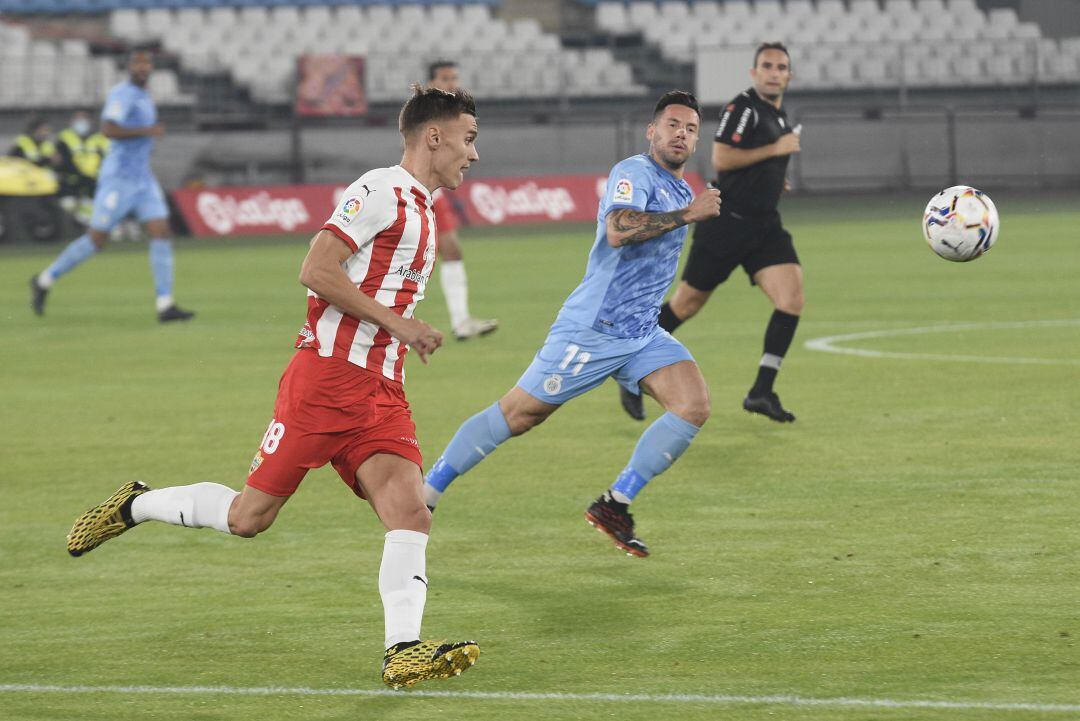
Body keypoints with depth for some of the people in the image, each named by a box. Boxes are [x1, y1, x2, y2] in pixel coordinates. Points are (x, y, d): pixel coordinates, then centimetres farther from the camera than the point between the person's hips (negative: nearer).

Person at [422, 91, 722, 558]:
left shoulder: (680, 190, 15)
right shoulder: (635, 173, -13)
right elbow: (617, 231, -33)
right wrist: (687, 214, -29)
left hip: (642, 333, 8)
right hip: (591, 330, -8)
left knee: (693, 405, -13)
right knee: (516, 416, -1)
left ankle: (614, 505, -6)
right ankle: (423, 496, 13)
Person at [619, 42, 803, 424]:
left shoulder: (780, 118, 16)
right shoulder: (743, 107, -12)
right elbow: (720, 159, -23)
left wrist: (773, 177, 14)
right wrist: (775, 150, -18)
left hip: (763, 227, 7)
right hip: (726, 223, -7)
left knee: (792, 298, -13)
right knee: (686, 304, 2)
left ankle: (762, 392, -9)